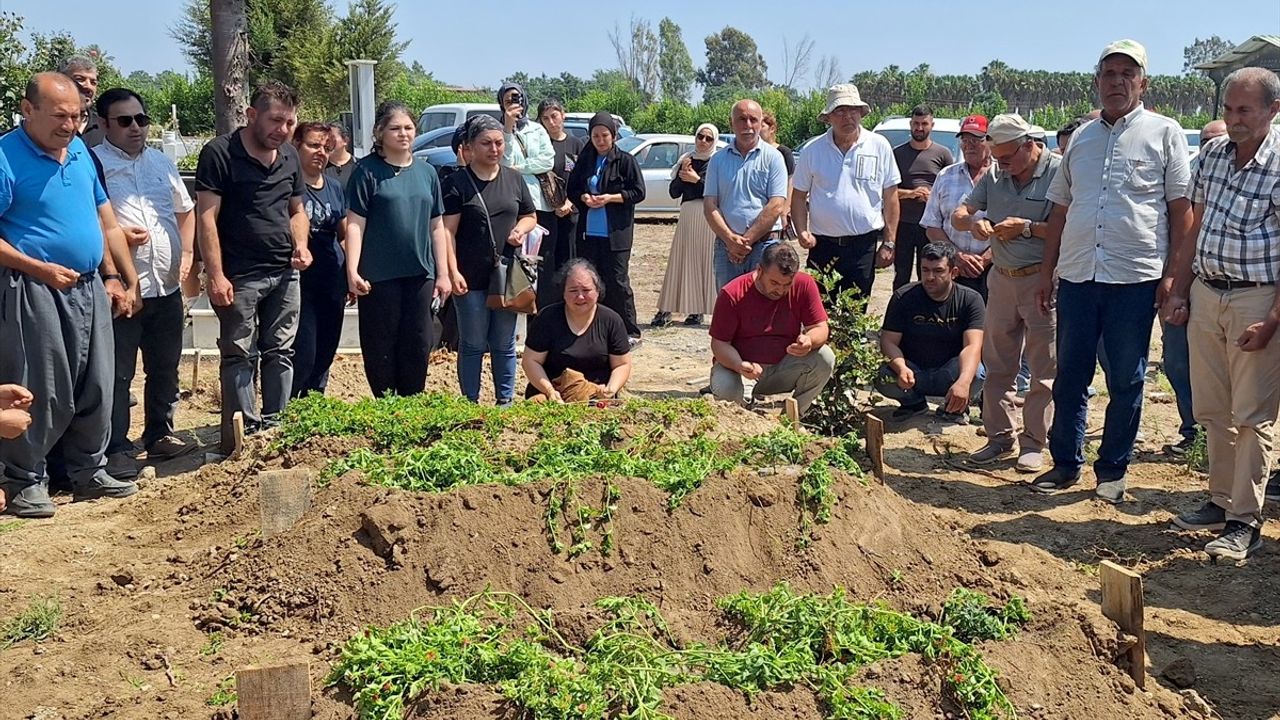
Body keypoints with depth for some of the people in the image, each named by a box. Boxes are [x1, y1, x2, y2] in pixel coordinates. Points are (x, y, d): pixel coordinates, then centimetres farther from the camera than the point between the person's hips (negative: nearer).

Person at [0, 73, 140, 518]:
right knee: (38, 392, -1)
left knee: (96, 387, 12)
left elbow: (103, 218, 18)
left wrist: (111, 276, 13)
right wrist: (40, 269, -20)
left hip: (89, 289, 7)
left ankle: (89, 472, 25)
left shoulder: (79, 151, 10)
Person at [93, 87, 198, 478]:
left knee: (165, 368, 16)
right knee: (117, 375, -1)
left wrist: (187, 254, 11)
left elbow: (185, 211, 23)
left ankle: (159, 436, 30)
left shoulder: (162, 162, 13)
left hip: (166, 285, 7)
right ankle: (117, 449, 8)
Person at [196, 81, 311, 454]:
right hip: (239, 276, -6)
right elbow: (207, 217, -12)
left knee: (280, 353, 9)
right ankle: (246, 433, 4)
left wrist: (300, 244, 1)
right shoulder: (220, 153, -8)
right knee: (240, 357, -1)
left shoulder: (289, 156, 12)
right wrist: (216, 275, -18)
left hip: (285, 273, 6)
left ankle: (275, 427, 18)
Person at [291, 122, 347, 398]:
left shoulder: (334, 186, 14)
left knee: (325, 355, 11)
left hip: (332, 284, 6)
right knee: (303, 355, -10)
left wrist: (351, 274, 12)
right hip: (299, 283, -6)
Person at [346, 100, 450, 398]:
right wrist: (352, 270, -14)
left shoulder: (426, 172, 11)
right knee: (380, 348, 4)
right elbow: (355, 224, -6)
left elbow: (437, 227, 13)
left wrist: (443, 273, 10)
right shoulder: (367, 170, -3)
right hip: (379, 276, -4)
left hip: (419, 274, 4)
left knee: (418, 345, 8)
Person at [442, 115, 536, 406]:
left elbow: (530, 216, 19)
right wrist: (452, 272, -14)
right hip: (471, 278, -4)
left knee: (504, 345, 12)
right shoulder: (457, 183, -4)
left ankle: (506, 400, 23)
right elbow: (447, 231, -7)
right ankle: (471, 403, 15)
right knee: (473, 345, 4)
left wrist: (521, 229, -4)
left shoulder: (514, 179, 9)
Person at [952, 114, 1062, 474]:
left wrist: (1027, 228, -19)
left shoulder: (1059, 172, -11)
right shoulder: (994, 177, 9)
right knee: (997, 364, 10)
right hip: (1001, 279, 6)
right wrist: (972, 221, -10)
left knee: (1043, 368, 1)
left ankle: (1034, 442, 10)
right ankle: (999, 436, 20)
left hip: (1042, 281, -6)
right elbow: (958, 214, 11)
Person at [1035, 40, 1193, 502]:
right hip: (1076, 274, 4)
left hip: (1135, 277, -4)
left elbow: (1181, 207, -1)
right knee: (1070, 376, 9)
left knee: (1126, 381, 5)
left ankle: (1113, 469, 17)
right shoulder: (1081, 138, 13)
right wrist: (1047, 270, 13)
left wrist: (1174, 273, -7)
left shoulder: (1163, 133, 2)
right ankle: (1065, 463, 21)